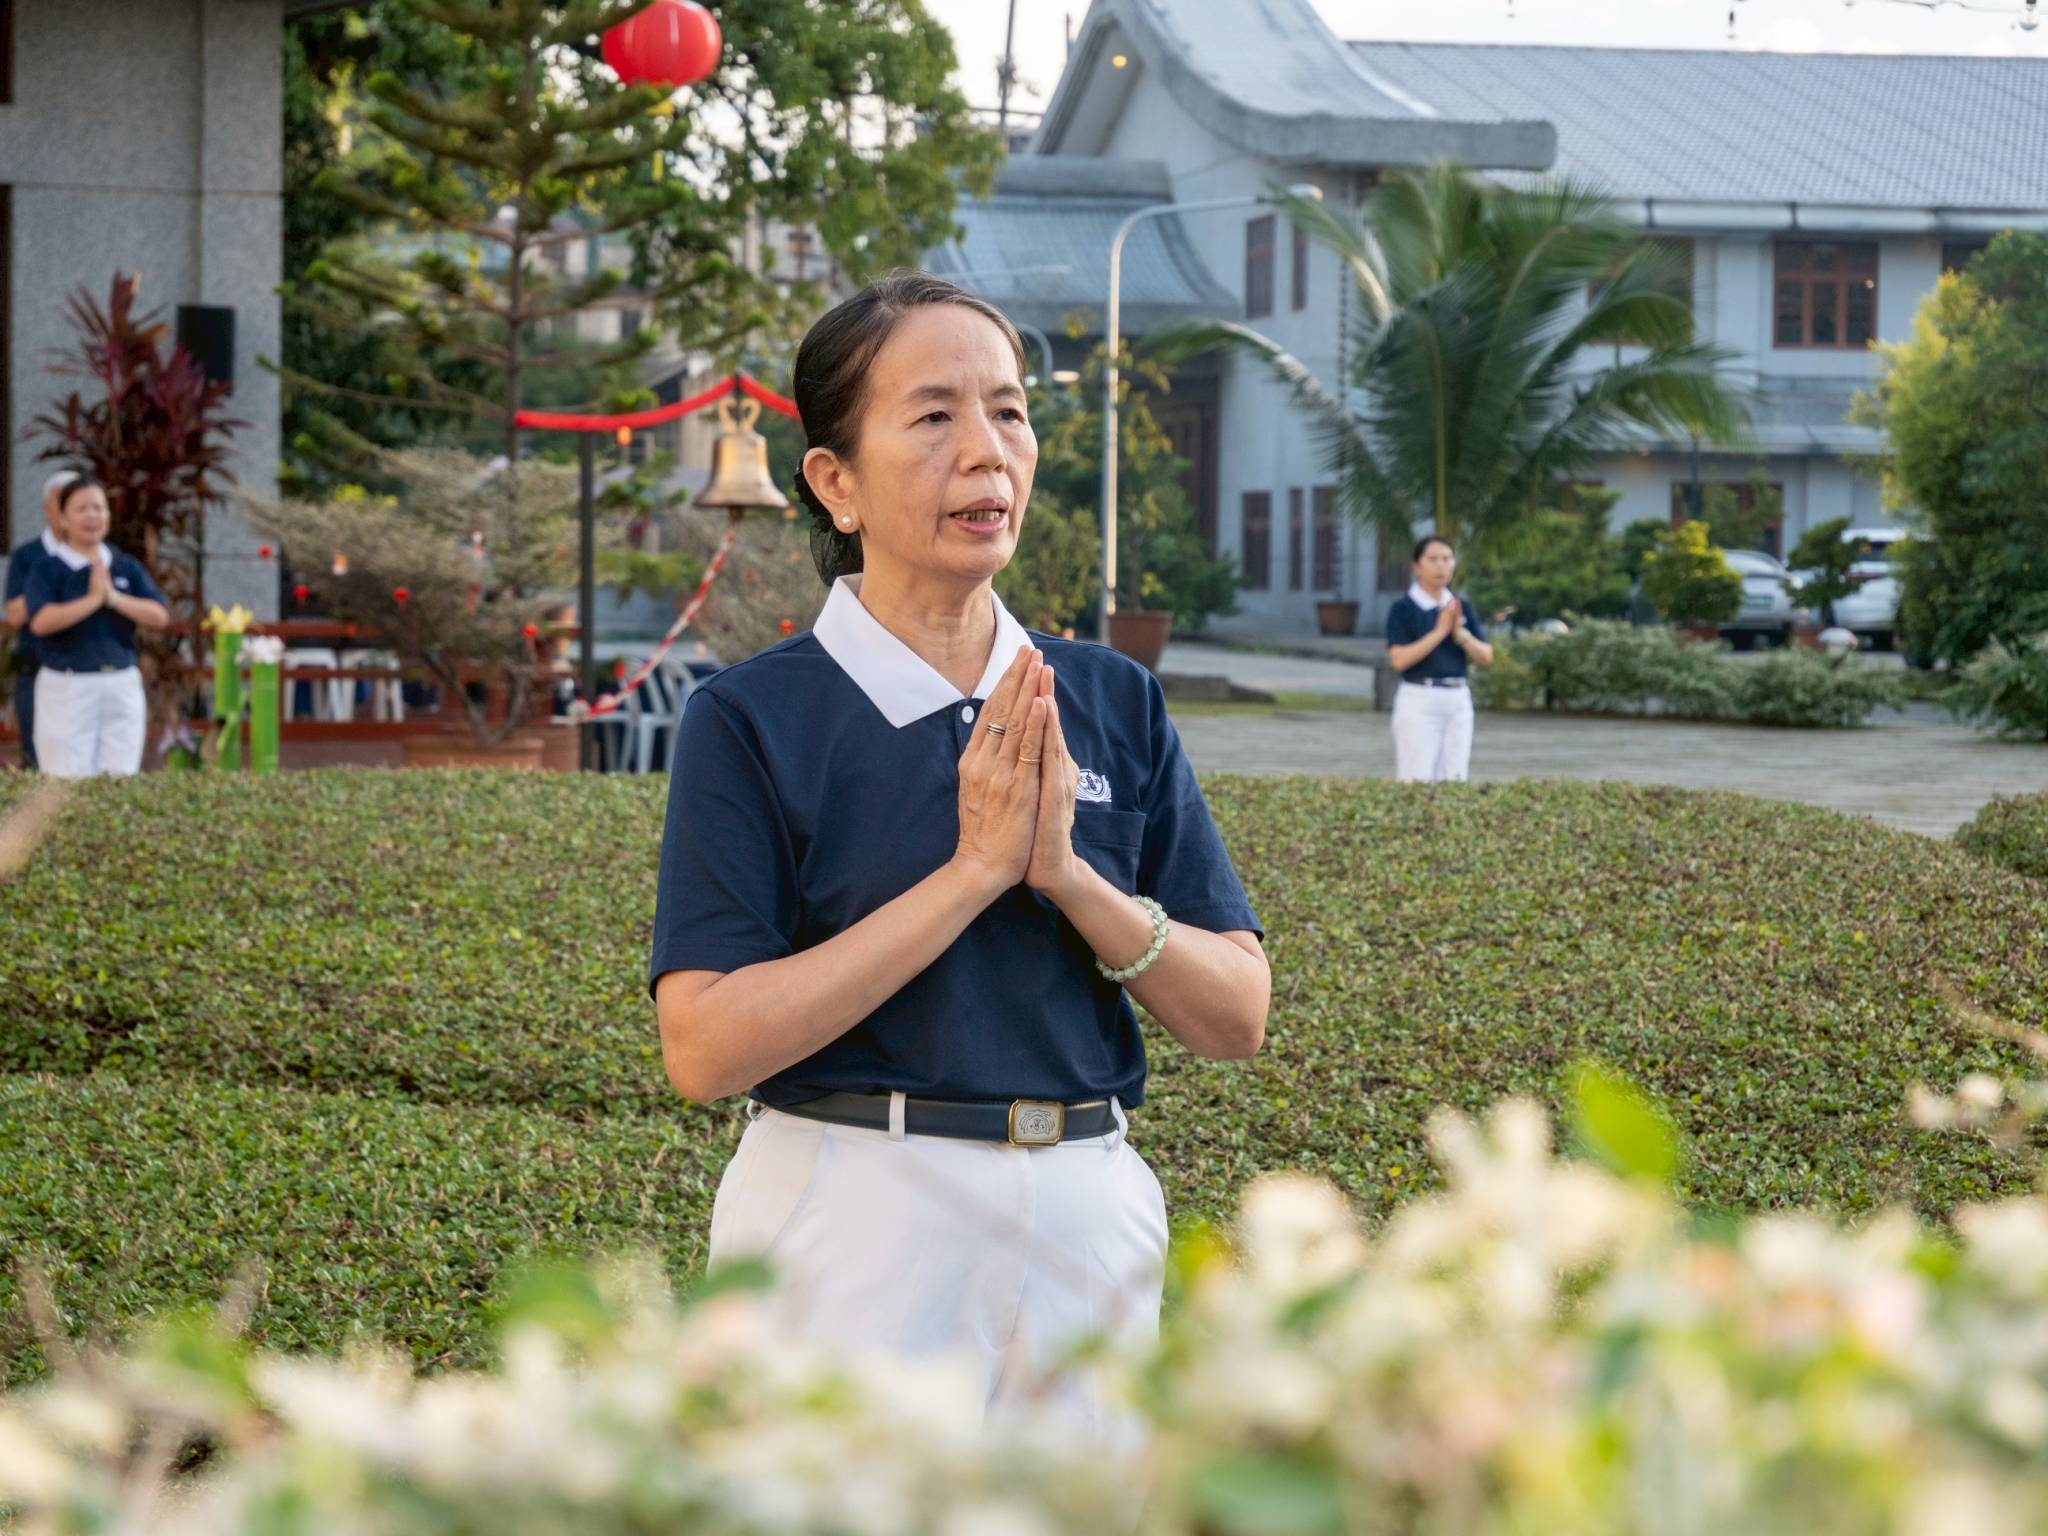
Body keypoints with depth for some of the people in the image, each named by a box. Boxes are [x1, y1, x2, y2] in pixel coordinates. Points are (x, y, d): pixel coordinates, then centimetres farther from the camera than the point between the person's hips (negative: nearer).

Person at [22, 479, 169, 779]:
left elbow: (159, 616, 1)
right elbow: (41, 621, -16)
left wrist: (113, 597, -10)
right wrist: (93, 599, -14)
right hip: (66, 686, -3)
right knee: (70, 780, -6)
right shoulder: (48, 569, -1)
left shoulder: (127, 567, 10)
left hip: (122, 686, 3)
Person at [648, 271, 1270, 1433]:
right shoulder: (755, 719, -6)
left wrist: (1066, 873, -13)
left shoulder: (1115, 704, 7)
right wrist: (974, 872, -18)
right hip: (853, 1230, -4)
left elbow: (1237, 1016, 4)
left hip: (1090, 1225, 4)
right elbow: (706, 1047, -16)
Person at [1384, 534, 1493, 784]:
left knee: (1455, 780, 3)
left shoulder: (1462, 607, 11)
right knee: (1417, 781, -10)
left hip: (1458, 699, 5)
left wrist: (1460, 633, -9)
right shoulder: (1403, 608, -3)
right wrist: (1440, 631, -15)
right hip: (1418, 698, -5)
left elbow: (1486, 657, 8)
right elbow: (1399, 659, -14)